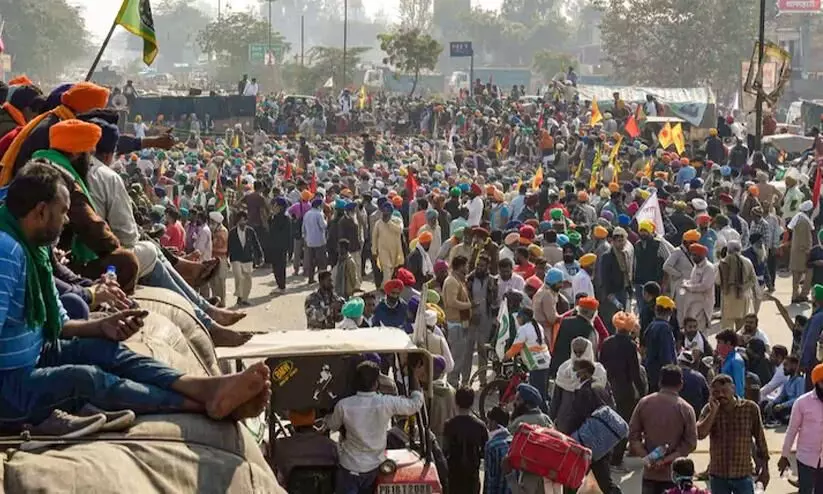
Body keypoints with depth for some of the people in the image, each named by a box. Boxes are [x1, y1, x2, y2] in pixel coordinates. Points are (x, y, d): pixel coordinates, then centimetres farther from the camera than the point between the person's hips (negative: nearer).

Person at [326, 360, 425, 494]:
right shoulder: (386, 403, -20)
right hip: (374, 467, 2)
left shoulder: (343, 405, -19)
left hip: (349, 467, -2)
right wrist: (415, 377, 7)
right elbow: (415, 404, -5)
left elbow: (332, 425, 2)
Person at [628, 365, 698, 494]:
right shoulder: (685, 409, -8)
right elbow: (690, 443, -11)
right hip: (675, 473, -2)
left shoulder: (644, 403, -1)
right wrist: (667, 459, -11)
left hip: (650, 472, 2)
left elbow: (633, 435, -1)